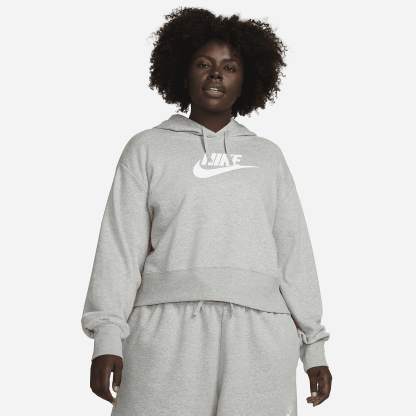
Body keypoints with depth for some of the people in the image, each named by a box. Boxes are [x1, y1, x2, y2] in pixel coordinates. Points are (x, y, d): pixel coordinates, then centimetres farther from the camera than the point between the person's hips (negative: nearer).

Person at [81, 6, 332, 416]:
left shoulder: (268, 156, 19)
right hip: (170, 333, -1)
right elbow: (120, 245, 6)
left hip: (257, 338, 2)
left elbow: (294, 253, 16)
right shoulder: (147, 149, 14)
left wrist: (314, 347, 10)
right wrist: (107, 337, -5)